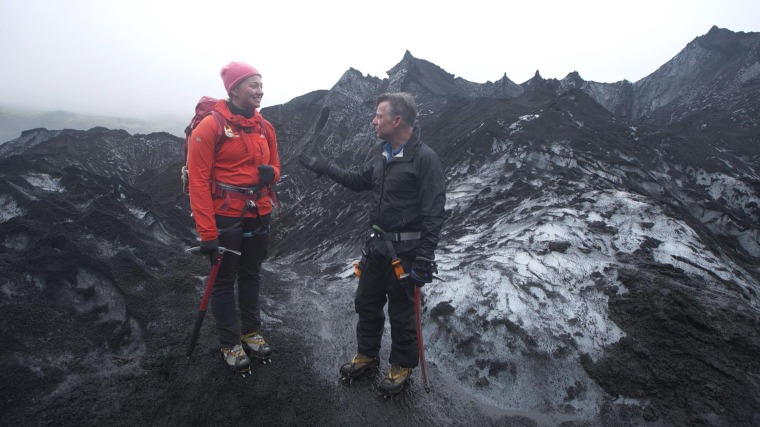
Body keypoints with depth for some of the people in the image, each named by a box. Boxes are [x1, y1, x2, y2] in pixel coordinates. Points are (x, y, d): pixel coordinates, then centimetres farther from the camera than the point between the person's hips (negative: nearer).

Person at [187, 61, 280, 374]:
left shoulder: (264, 127, 5)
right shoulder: (210, 126, -13)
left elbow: (274, 166, 17)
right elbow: (198, 180, -15)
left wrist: (270, 172, -10)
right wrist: (207, 232, -18)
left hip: (259, 216, 6)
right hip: (226, 217, -5)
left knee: (251, 276, 18)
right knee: (224, 281, 8)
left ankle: (251, 332, 36)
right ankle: (230, 343, 25)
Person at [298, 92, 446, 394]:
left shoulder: (424, 158, -17)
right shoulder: (385, 156, 7)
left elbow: (434, 214, -20)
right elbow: (360, 181, 22)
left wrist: (424, 259, -22)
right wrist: (324, 168, 18)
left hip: (404, 252, -8)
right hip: (377, 245, 8)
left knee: (401, 312, 8)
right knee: (366, 303, 18)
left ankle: (402, 366, 31)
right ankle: (367, 355, 40)